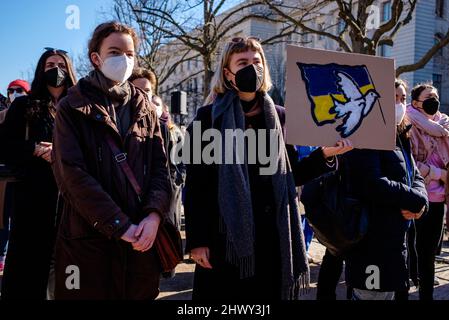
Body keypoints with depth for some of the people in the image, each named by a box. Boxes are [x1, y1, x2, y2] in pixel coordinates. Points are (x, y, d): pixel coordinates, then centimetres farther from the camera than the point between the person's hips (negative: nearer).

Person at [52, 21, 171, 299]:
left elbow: (161, 166, 3)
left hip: (142, 238, 3)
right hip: (89, 237, -3)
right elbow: (72, 173, -11)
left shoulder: (145, 109, 11)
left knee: (140, 291, 13)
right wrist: (120, 225, -17)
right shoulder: (73, 108, 0)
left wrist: (154, 215, -14)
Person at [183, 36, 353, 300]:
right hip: (226, 235, -3)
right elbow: (196, 185, -4)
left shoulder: (279, 116, 9)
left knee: (271, 292, 11)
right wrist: (197, 240, -8)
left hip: (274, 233, 3)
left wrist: (324, 155, -4)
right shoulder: (209, 117, -2)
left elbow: (291, 176, 11)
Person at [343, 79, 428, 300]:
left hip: (396, 239, 10)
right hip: (371, 240, -10)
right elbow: (374, 185, -26)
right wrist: (417, 201, -15)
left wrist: (419, 200, -12)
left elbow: (416, 178, 11)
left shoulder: (399, 139, 16)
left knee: (388, 293, 20)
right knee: (374, 294, 0)